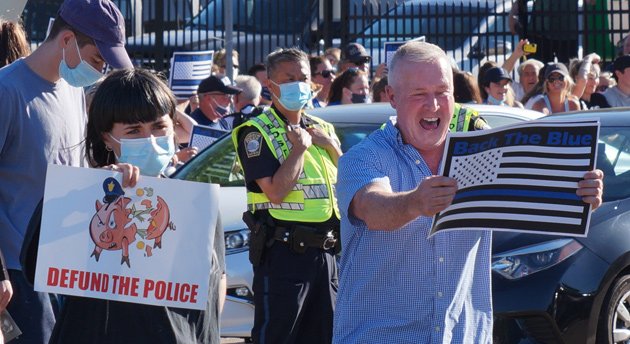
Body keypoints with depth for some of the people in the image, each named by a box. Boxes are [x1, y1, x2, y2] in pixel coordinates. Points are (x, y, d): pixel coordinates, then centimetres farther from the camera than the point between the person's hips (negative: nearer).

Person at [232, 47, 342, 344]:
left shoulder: (322, 129, 17)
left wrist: (331, 145, 0)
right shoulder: (257, 132, -5)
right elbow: (276, 191, -18)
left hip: (324, 251, 7)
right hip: (283, 251, -7)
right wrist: (300, 147, -10)